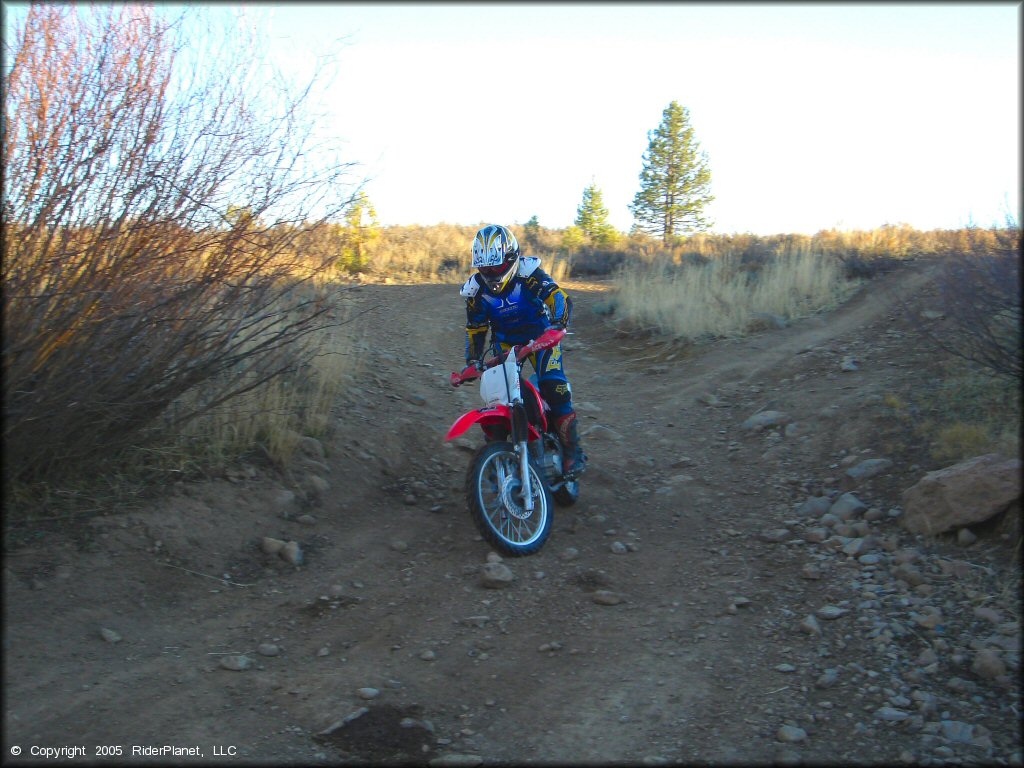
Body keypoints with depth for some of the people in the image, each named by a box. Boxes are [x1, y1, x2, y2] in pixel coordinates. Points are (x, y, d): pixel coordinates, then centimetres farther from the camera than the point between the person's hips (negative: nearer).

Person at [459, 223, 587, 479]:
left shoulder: (529, 273, -19)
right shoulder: (476, 290, -5)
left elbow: (558, 296, -26)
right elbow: (475, 328, 5)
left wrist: (558, 323, -45)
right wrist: (472, 360, -7)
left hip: (539, 334, -4)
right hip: (504, 341, 4)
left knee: (553, 387, -23)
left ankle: (572, 450, -16)